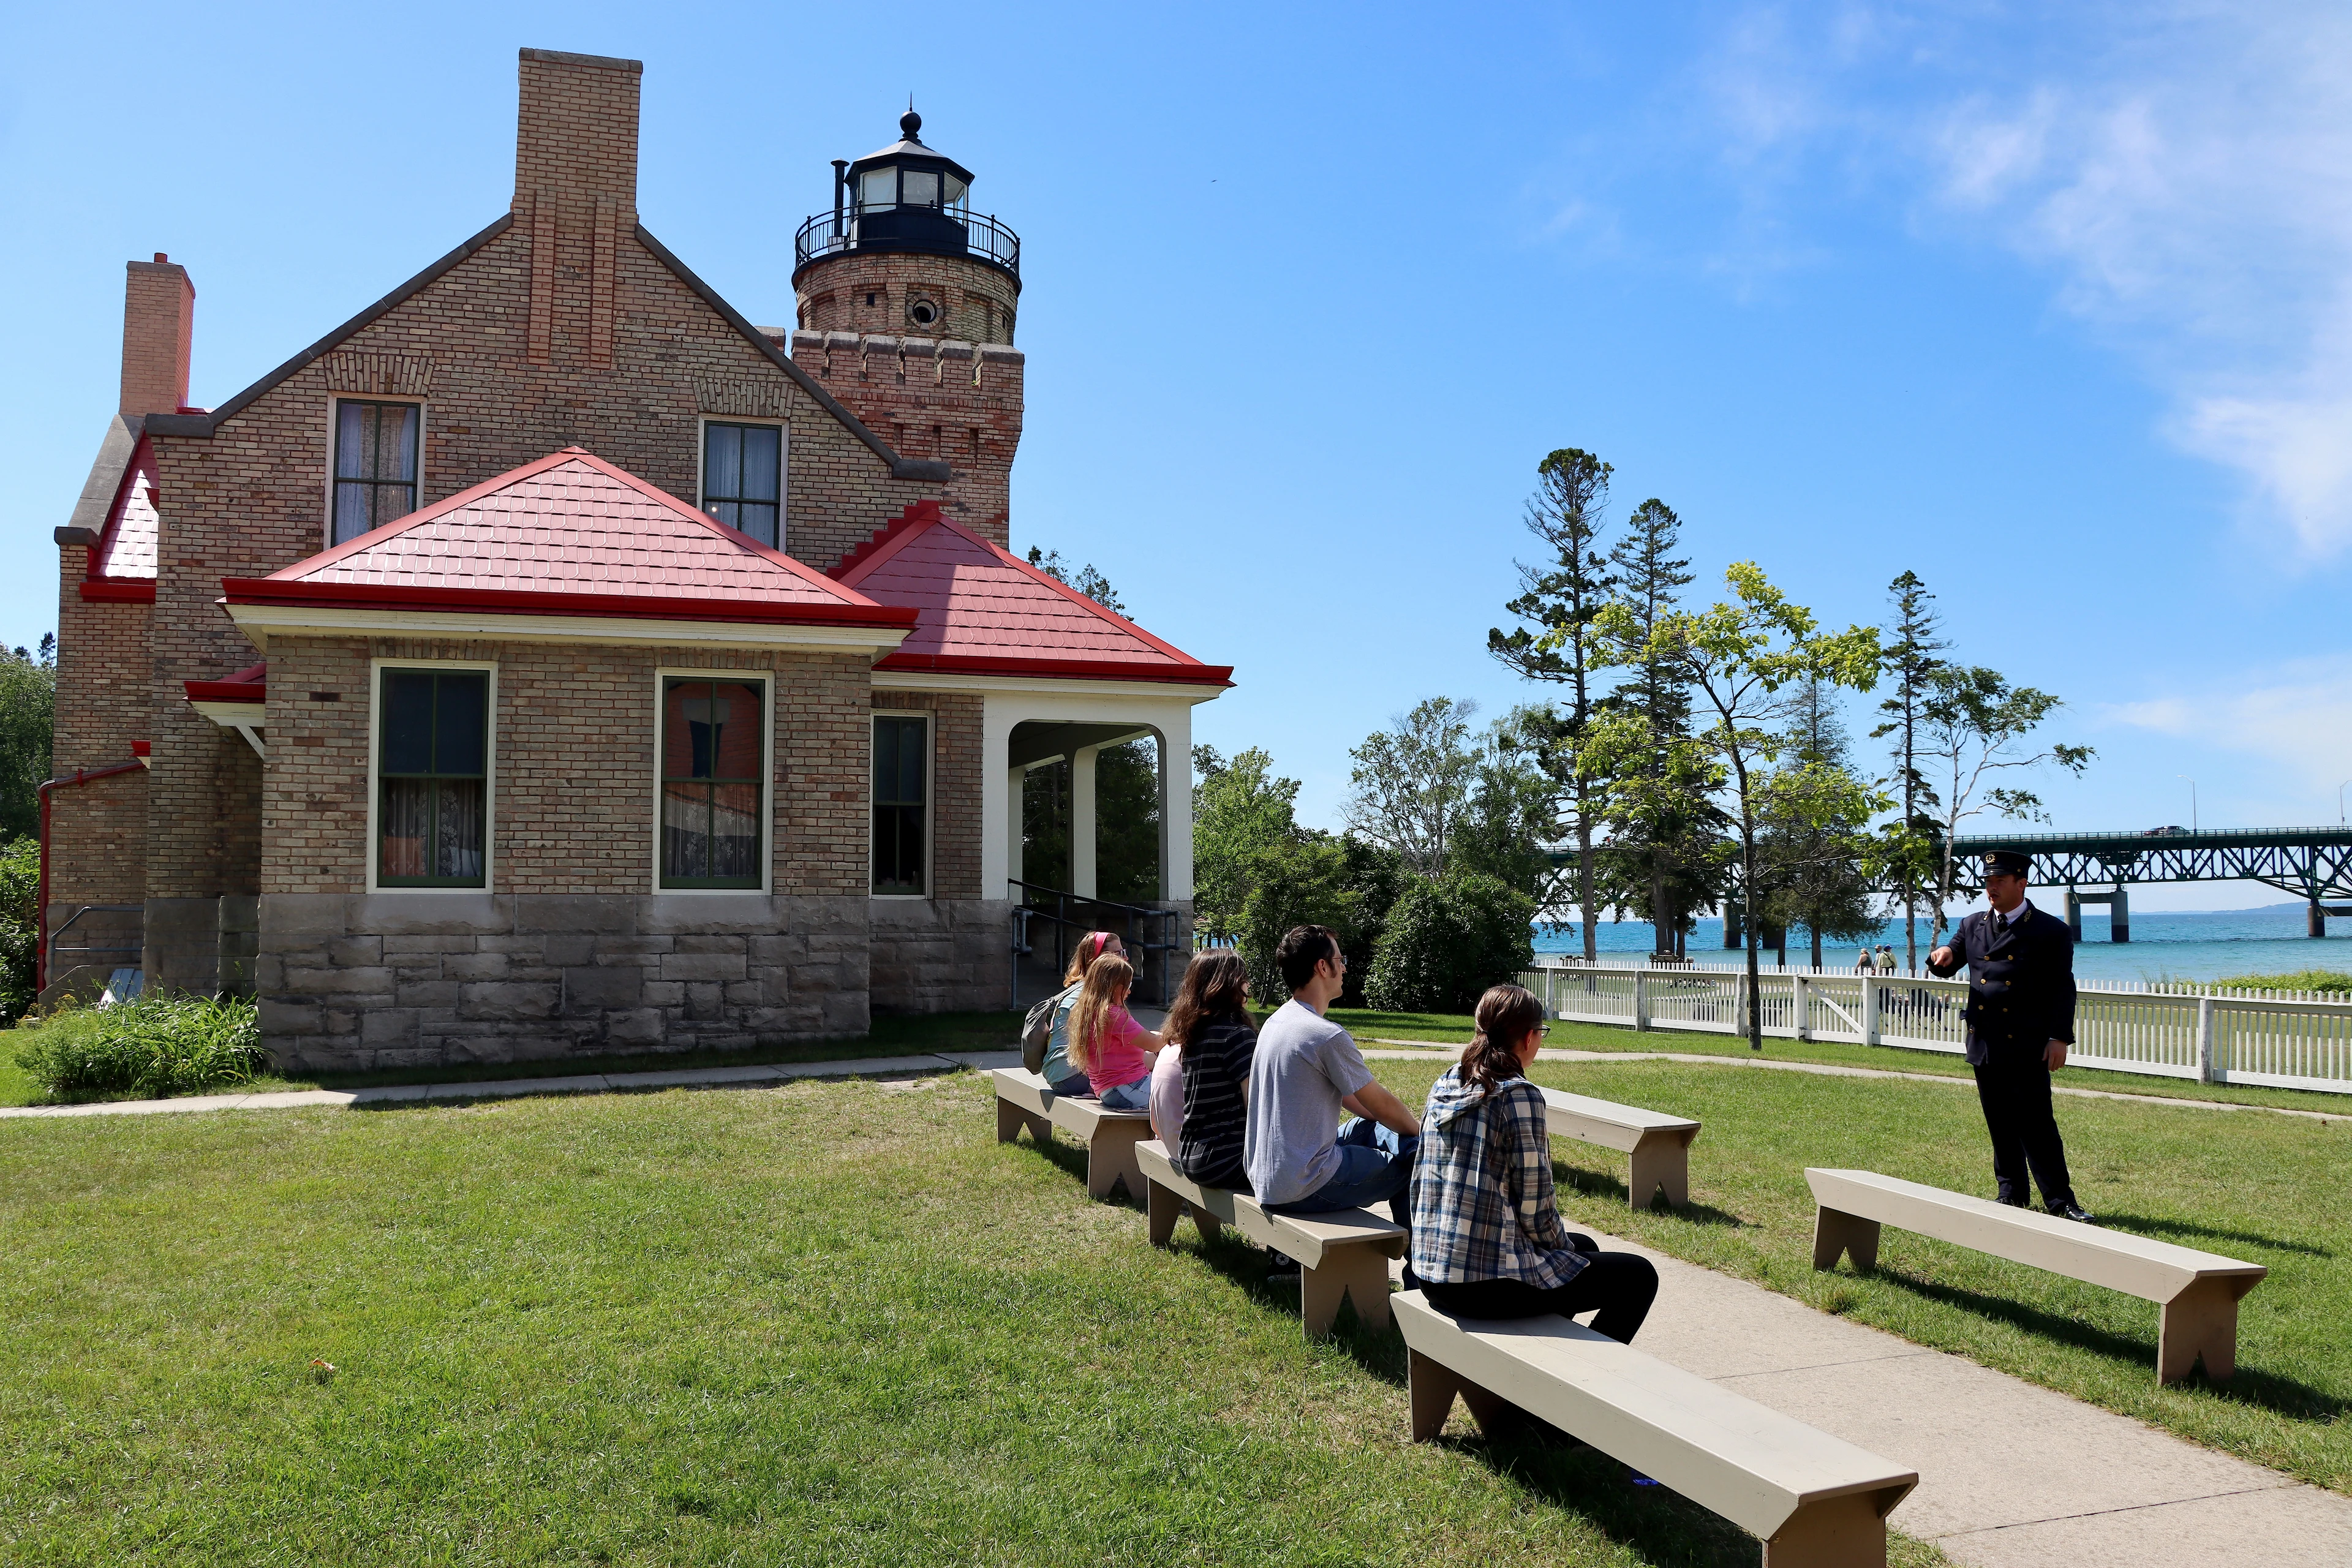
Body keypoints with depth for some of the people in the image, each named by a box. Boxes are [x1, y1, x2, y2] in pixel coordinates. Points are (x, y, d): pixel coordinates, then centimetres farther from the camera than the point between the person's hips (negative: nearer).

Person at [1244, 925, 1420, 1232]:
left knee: (1373, 1127, 25)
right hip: (1302, 1189, -10)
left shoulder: (1276, 1022, 9)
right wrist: (1421, 1130, 12)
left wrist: (1408, 1122, 18)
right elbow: (1381, 1104, -7)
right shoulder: (1327, 1036, -20)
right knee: (1416, 1156, 3)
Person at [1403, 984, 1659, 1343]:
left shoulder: (1443, 1088, 7)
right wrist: (1565, 1246, 7)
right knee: (1639, 1275, 7)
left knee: (1584, 1246, 31)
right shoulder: (1519, 1095, -15)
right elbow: (1536, 1208, -15)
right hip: (1485, 1283, -8)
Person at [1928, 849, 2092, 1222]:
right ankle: (2013, 1195, 20)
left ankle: (2059, 1200, 2)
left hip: (2028, 1047, -5)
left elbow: (2063, 989, -3)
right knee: (2000, 1124, 10)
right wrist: (1942, 956, -7)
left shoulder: (2051, 931, -1)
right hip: (1984, 1043, 5)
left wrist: (2060, 1038, -12)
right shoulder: (1972, 925, 12)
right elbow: (1946, 969, 18)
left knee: (2037, 1122, -6)